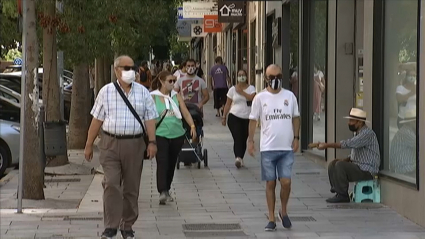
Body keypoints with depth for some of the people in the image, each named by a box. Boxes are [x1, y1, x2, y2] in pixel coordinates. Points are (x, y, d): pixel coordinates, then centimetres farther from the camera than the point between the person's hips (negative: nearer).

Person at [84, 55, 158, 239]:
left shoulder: (143, 92, 7)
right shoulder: (106, 92, 5)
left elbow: (150, 119, 3)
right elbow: (97, 120, 7)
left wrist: (152, 142, -9)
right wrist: (89, 145, 7)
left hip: (134, 144, 1)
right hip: (110, 143, -1)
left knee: (131, 187, 6)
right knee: (111, 184, -11)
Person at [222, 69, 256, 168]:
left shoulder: (251, 88, 5)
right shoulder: (233, 89, 6)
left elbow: (252, 98, -15)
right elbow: (228, 104, 9)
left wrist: (241, 92, -14)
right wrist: (224, 117, 6)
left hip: (247, 118, 1)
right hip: (234, 117, -1)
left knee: (243, 140, 7)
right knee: (237, 138, -15)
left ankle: (240, 159, 18)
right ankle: (238, 158, -27)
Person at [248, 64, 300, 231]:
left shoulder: (289, 96, 5)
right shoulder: (260, 98, 1)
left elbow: (295, 118, 11)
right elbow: (253, 120, 4)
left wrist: (296, 137, 2)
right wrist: (250, 140, -3)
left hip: (287, 148, 1)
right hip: (268, 148, -1)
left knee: (286, 182, -6)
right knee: (270, 184, 4)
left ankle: (284, 211, 18)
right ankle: (271, 219, 12)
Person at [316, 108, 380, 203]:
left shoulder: (368, 134, -17)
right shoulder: (358, 133, 16)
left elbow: (348, 144, -26)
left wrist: (327, 145, -24)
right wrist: (345, 160, 3)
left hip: (366, 170, -10)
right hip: (358, 167, 10)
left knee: (340, 165, -26)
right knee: (332, 165, 2)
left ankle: (343, 195, -18)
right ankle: (337, 191, -1)